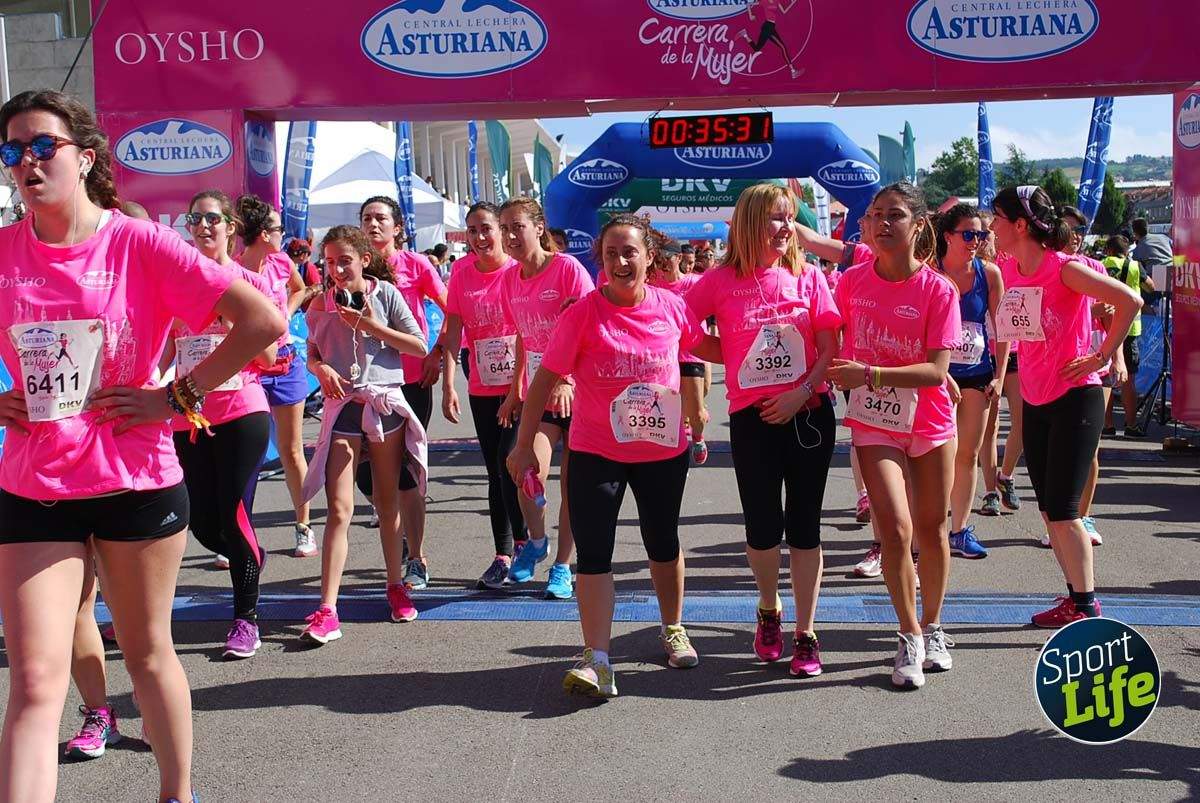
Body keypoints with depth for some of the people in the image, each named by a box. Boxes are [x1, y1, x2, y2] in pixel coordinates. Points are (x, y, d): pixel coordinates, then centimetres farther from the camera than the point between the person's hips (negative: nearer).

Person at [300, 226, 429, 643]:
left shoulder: (385, 293, -1)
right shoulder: (320, 305, 3)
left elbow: (419, 346, -4)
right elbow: (312, 355, 13)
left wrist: (372, 326, -12)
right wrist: (322, 369, -9)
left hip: (386, 402, 0)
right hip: (342, 406, 0)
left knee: (388, 503, 13)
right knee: (340, 509, -7)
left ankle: (396, 585, 30)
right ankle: (327, 610, -7)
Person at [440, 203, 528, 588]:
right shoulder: (462, 271, 2)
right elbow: (453, 329, 1)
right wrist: (448, 386, -5)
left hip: (520, 385, -4)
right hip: (482, 389, 4)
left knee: (509, 464, -12)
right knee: (495, 472, 9)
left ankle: (522, 542, 9)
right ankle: (503, 555, 18)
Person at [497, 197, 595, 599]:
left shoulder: (568, 268, -11)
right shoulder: (511, 280, 6)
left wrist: (567, 380, -23)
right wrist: (515, 392, 19)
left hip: (576, 390, -3)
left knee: (572, 483, 4)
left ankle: (562, 566, 20)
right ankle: (536, 541, 14)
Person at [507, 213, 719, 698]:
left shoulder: (672, 307, -5)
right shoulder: (583, 313, -13)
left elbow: (707, 346, 16)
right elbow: (547, 378, -9)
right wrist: (525, 444, -10)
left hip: (664, 450, 3)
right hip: (597, 453, -2)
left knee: (663, 543, 19)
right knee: (593, 552, -8)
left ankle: (673, 629, 41)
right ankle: (597, 660, -6)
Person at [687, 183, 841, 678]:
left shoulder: (807, 276, 2)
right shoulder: (721, 281, -2)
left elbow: (830, 348, 0)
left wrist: (801, 393, -13)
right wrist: (736, 357, -3)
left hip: (809, 413, 1)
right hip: (751, 418, -1)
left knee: (804, 526, 5)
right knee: (762, 529, 3)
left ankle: (805, 633, 16)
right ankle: (769, 609, 31)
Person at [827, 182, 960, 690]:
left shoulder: (938, 290, -13)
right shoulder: (852, 281, -5)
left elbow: (937, 370, -20)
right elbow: (834, 342, 12)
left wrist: (870, 374, -29)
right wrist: (837, 376, -4)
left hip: (930, 423, 0)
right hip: (874, 424, 0)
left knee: (931, 529, 11)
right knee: (896, 529, -11)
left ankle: (933, 629, 32)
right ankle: (910, 638, 7)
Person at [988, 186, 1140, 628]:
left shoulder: (1064, 268, -16)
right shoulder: (1008, 269, 4)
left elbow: (1130, 301, -22)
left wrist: (1102, 356, -18)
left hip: (1074, 398, -7)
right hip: (1035, 401, 7)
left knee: (1062, 509, -7)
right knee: (1049, 508, 10)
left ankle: (1087, 606, 4)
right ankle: (1075, 596, 21)